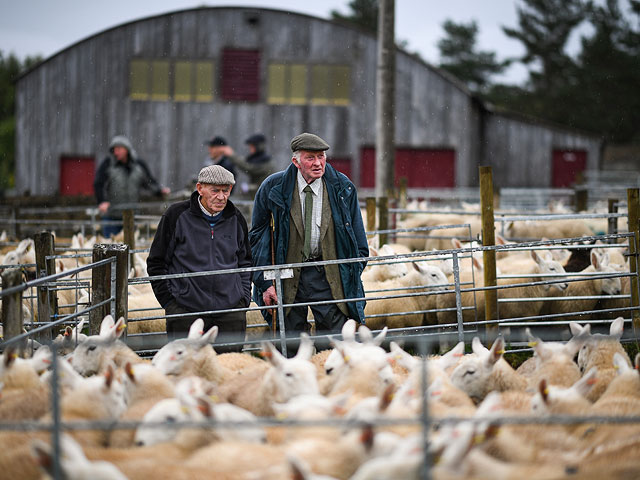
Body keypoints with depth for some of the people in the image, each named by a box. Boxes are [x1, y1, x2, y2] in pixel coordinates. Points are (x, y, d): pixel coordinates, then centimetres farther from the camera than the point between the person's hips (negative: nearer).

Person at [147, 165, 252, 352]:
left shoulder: (236, 219, 10)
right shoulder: (177, 215, -2)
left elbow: (245, 262, 22)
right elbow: (157, 263, 3)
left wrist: (244, 298, 11)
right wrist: (168, 301, -2)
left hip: (230, 309, 3)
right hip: (186, 311, -3)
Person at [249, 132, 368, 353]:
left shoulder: (342, 188, 1)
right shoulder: (273, 188, -4)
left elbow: (357, 237, 11)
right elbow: (257, 237, 3)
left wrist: (352, 276, 3)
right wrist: (265, 282, -3)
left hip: (329, 277, 1)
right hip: (288, 276, 0)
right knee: (289, 347, 5)